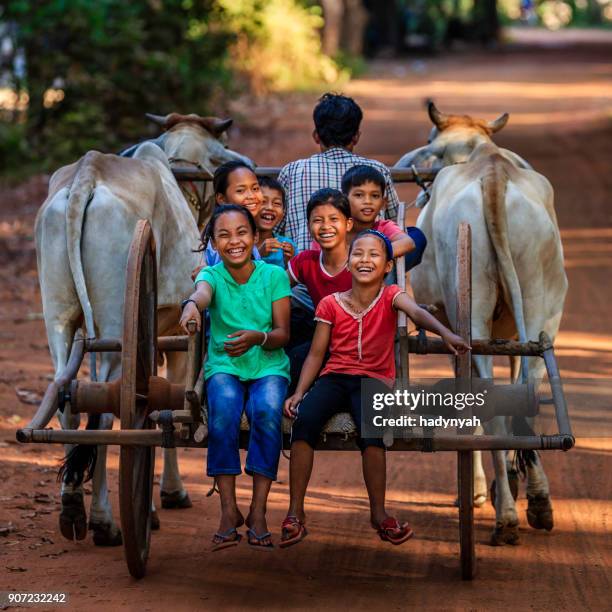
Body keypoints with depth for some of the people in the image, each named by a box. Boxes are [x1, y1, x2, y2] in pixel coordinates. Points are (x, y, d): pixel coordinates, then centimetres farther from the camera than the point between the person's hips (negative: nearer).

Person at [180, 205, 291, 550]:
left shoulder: (274, 276, 1)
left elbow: (283, 334, -2)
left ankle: (259, 510, -26)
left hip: (268, 366, 0)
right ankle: (229, 510, -27)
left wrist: (258, 337, -25)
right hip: (224, 366, 0)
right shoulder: (212, 275, 0)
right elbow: (202, 293, -26)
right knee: (224, 409, -33)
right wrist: (192, 305, -52)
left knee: (267, 411, -32)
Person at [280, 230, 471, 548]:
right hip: (334, 378, 2)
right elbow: (316, 354, 9)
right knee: (304, 418, -28)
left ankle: (378, 513, -18)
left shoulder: (390, 296, 3)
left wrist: (445, 333, -40)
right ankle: (295, 513, -22)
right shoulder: (331, 304, 7)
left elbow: (417, 312, -19)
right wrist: (299, 393, -5)